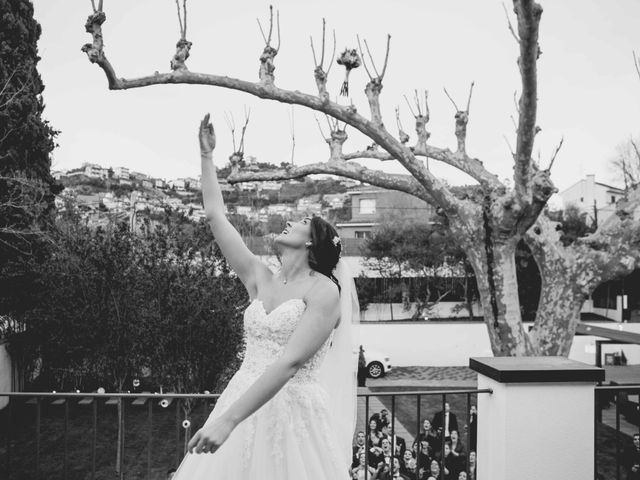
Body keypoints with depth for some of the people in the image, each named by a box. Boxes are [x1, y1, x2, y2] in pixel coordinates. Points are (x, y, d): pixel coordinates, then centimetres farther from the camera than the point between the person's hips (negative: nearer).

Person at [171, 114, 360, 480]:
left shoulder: (325, 291, -9)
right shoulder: (261, 280, 9)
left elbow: (289, 362, -20)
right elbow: (215, 216, 11)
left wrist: (228, 419, -27)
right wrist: (207, 155, 15)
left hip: (294, 413, -5)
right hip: (245, 405, 6)